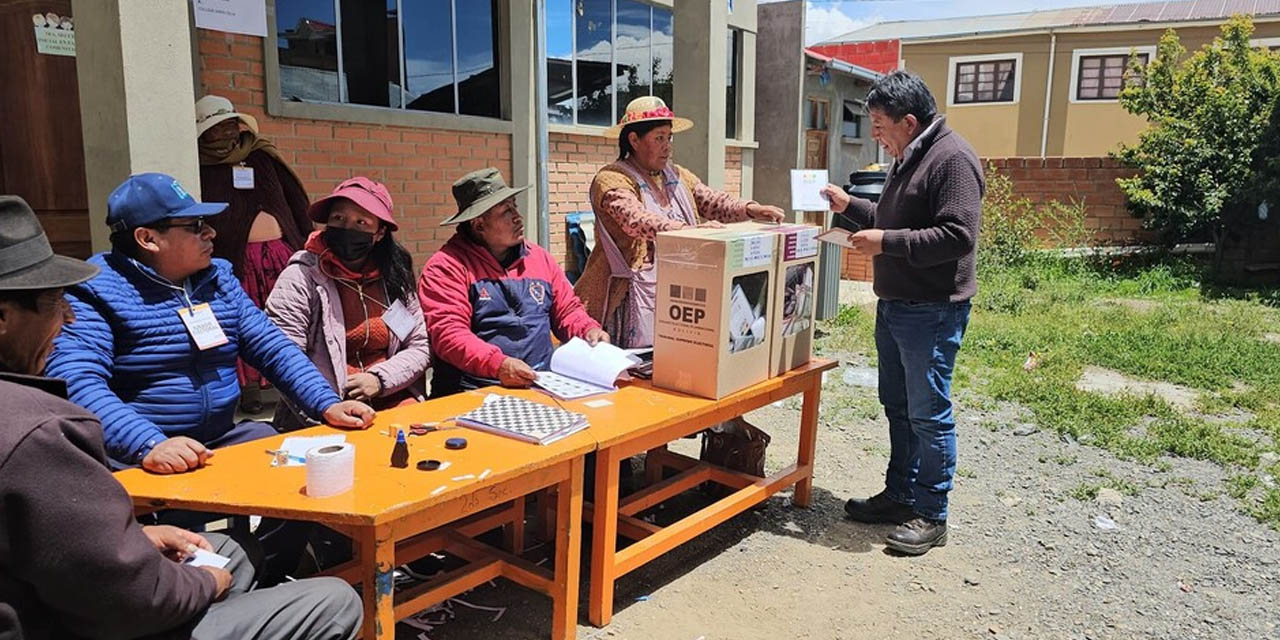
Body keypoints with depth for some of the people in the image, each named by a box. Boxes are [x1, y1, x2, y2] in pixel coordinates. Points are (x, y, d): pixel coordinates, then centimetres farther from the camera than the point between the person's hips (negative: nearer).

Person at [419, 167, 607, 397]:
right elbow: (448, 333, -13)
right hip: (476, 392, -6)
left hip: (544, 384, 6)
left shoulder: (540, 258, 18)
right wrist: (498, 365, -26)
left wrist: (589, 330, 2)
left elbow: (567, 310, 24)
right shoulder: (447, 266, -2)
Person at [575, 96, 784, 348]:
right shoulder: (612, 180, -6)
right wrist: (690, 230, -36)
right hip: (637, 295, -6)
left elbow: (712, 201, 4)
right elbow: (638, 220, -23)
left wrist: (750, 209, -15)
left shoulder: (678, 176, 16)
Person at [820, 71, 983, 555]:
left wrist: (886, 242, -22)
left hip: (932, 312, -10)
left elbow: (958, 237, -24)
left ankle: (930, 516, 12)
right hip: (894, 306, 10)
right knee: (898, 407, 17)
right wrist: (849, 207, 13)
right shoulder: (907, 160, 16)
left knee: (928, 415, -1)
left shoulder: (952, 159, -16)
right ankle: (899, 495, 30)